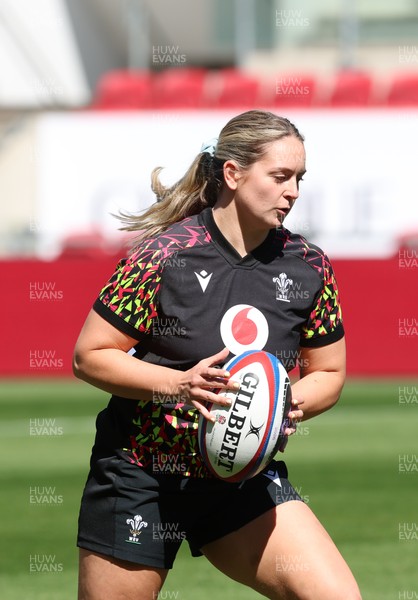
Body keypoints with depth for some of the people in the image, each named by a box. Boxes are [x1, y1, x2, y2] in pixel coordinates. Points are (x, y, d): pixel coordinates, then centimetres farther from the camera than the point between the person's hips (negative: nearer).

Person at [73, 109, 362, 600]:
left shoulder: (308, 266, -2)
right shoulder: (165, 254, -14)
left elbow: (329, 373, 10)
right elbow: (89, 356, -11)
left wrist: (293, 403, -13)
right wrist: (180, 383, -24)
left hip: (244, 480, 3)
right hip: (141, 479, -3)